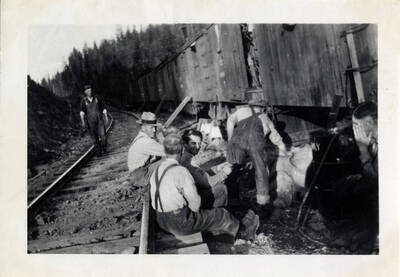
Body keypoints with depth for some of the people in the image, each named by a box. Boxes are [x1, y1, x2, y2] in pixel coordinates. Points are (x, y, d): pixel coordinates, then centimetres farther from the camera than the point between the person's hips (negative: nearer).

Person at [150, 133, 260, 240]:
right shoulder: (180, 171, -25)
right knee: (220, 214, 11)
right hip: (181, 223, -8)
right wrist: (195, 210, 1)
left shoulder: (156, 169, 0)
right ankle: (242, 230, 35)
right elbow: (195, 201, -20)